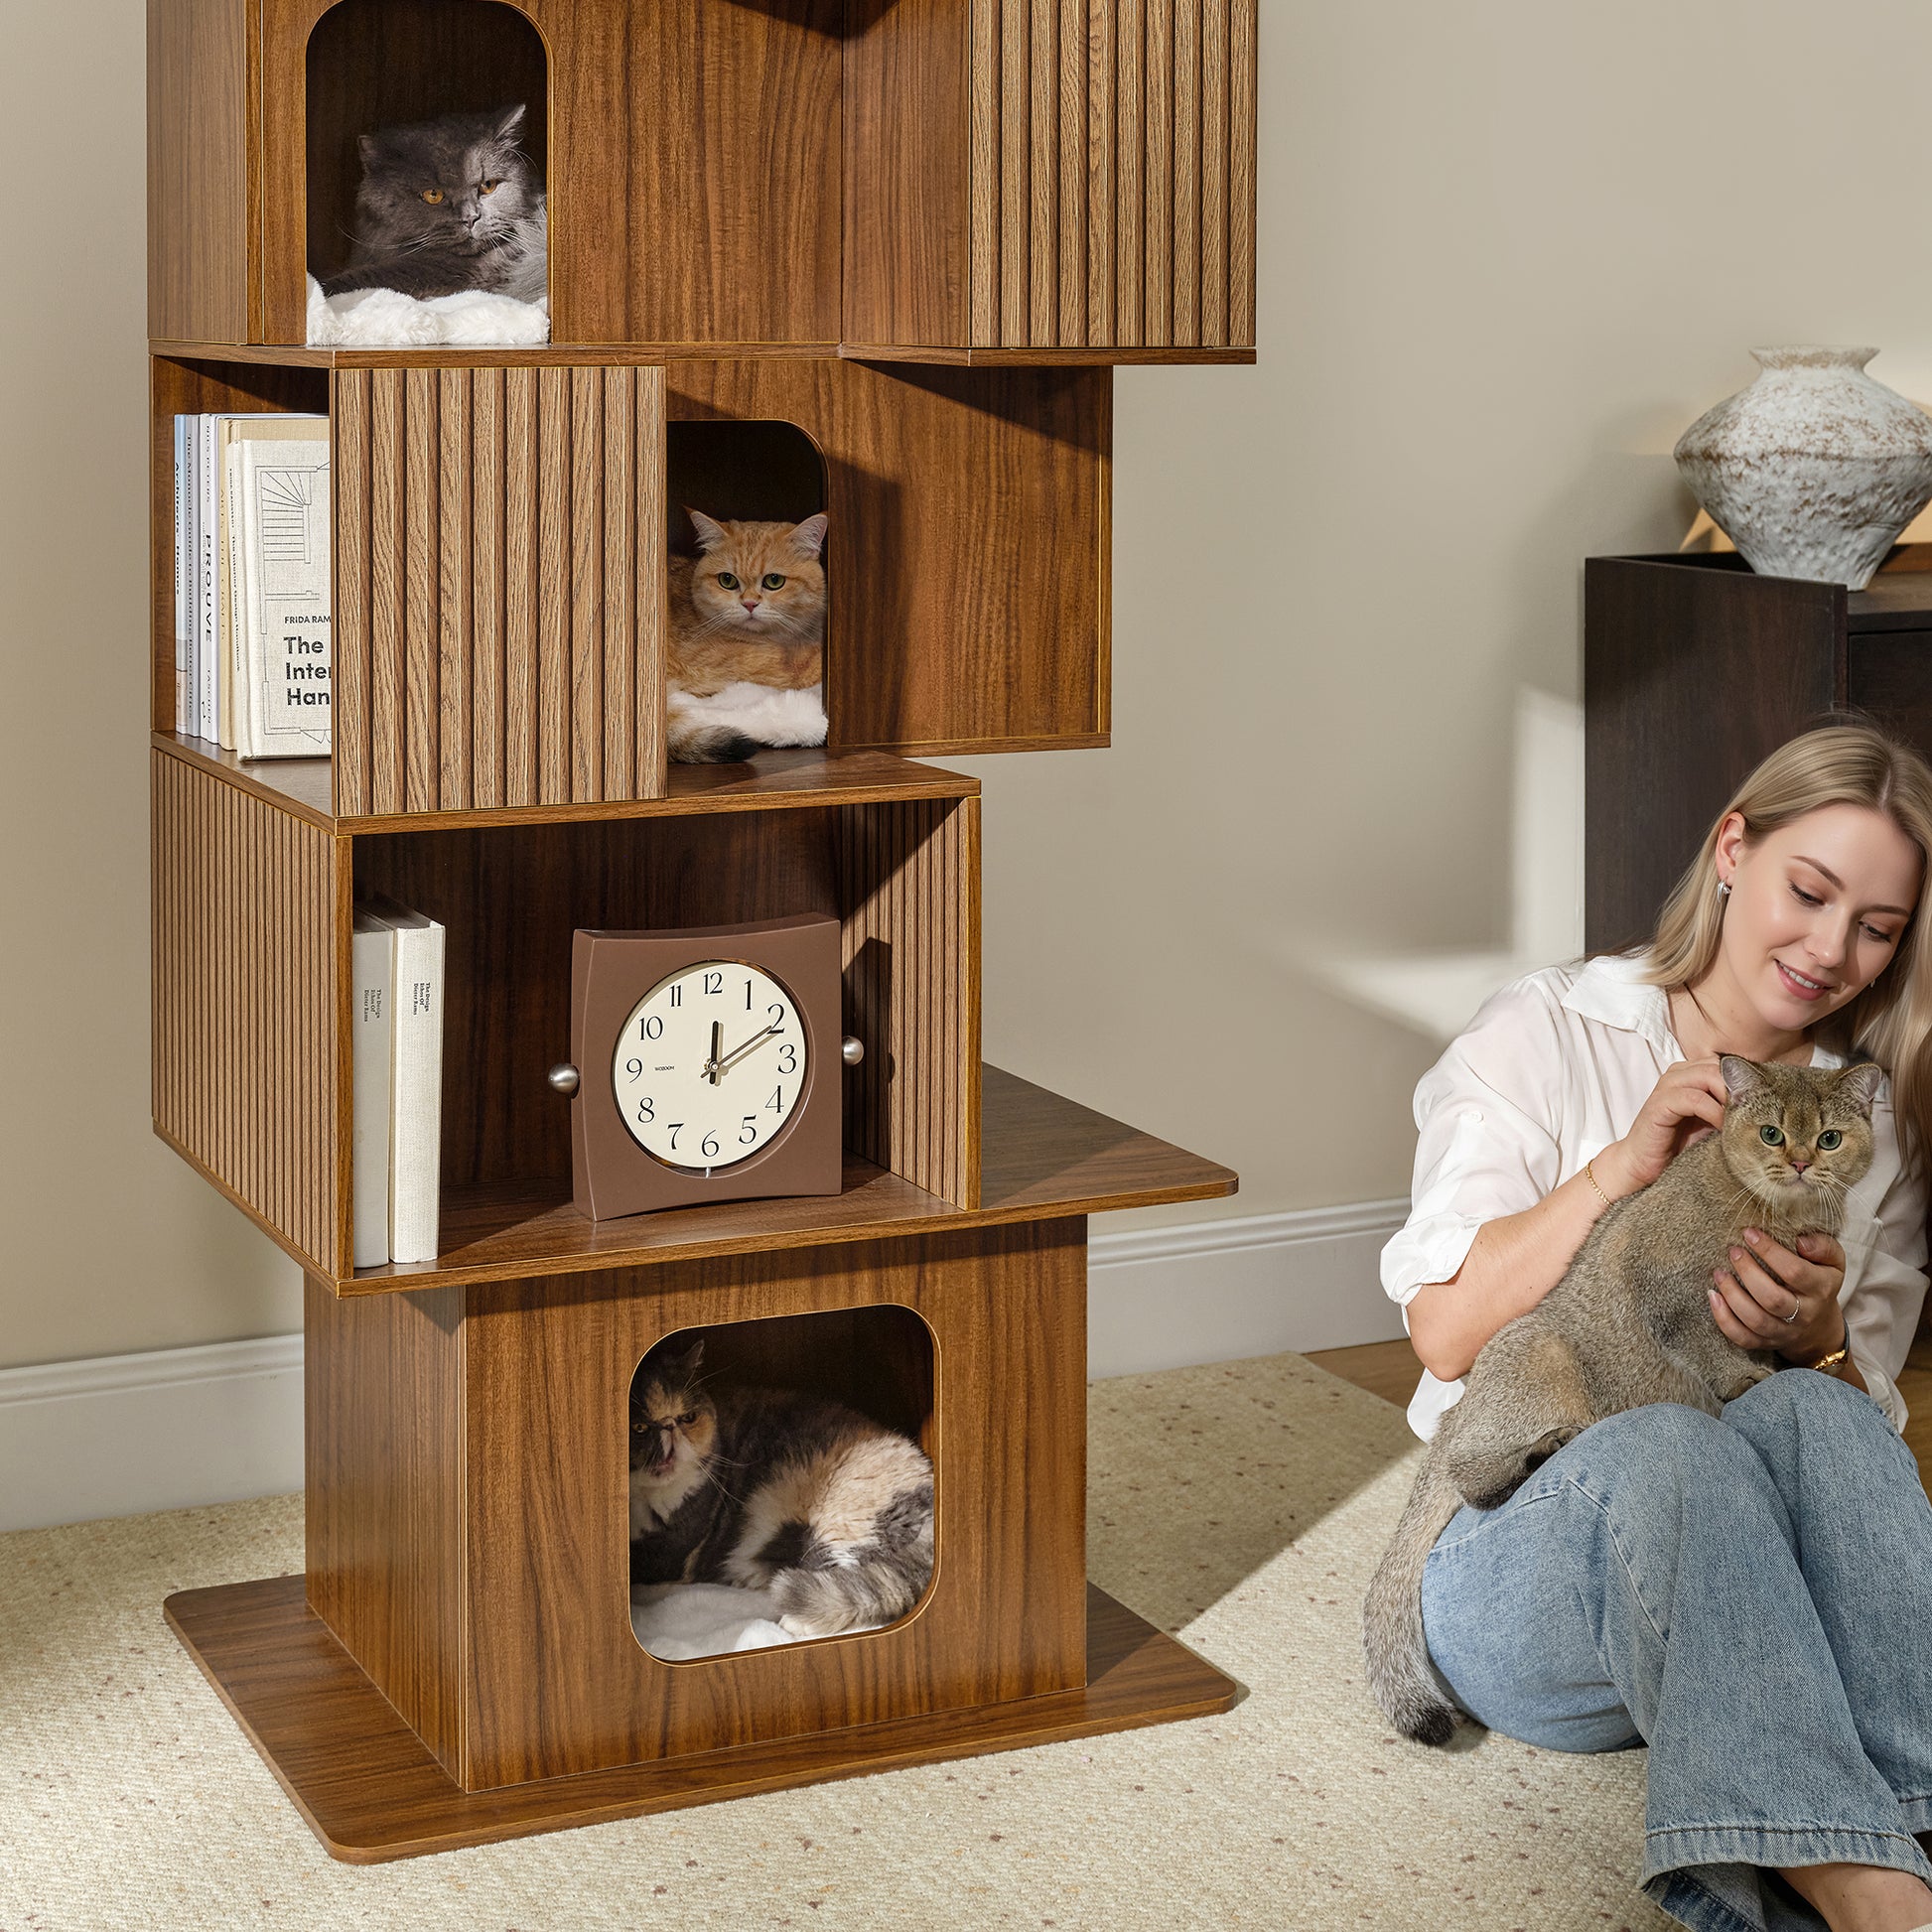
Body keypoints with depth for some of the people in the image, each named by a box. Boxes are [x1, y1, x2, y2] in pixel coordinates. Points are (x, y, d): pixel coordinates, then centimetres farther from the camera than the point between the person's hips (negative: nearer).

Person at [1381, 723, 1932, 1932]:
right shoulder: (1547, 1037, 6)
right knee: (1666, 1446, -38)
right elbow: (1445, 1330, -2)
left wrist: (1816, 1339, -12)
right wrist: (1622, 1168, -14)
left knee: (1809, 1416, -33)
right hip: (1521, 1551, -2)